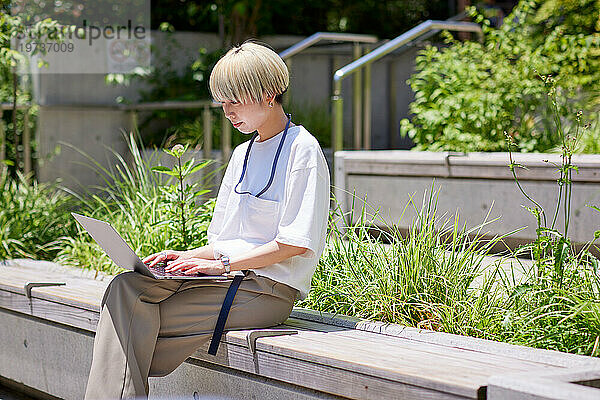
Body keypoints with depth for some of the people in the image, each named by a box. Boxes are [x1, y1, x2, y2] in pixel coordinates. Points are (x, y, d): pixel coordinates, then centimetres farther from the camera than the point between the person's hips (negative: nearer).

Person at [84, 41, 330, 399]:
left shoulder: (302, 149, -5)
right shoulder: (243, 154, 21)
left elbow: (295, 243, -13)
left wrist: (223, 263, -15)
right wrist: (190, 257, 3)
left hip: (269, 287, -8)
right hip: (227, 274, 8)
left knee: (141, 324, -22)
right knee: (125, 288, -19)